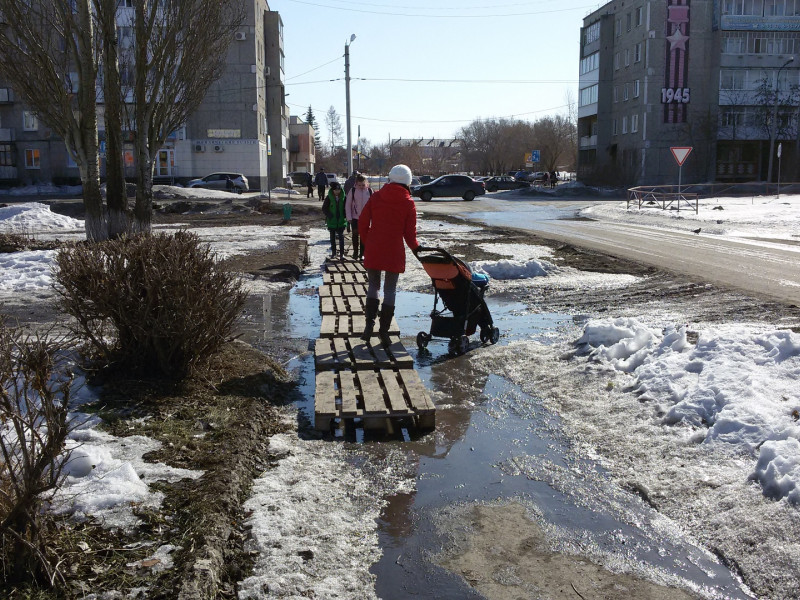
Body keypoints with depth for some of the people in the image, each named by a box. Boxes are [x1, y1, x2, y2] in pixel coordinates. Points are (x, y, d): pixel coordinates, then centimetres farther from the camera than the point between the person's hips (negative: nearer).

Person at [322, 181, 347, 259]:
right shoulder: (329, 197, -5)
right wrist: (329, 215, -12)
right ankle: (333, 253, 21)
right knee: (332, 237, 11)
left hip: (341, 221, -1)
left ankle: (342, 253, 6)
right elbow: (324, 209, 0)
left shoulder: (343, 197, -3)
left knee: (341, 237, -2)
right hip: (332, 221, 1)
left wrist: (345, 215, -8)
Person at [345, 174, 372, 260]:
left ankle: (362, 253, 17)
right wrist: (349, 218, -7)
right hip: (355, 217, -1)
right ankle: (355, 252, 18)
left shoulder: (369, 190, -4)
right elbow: (348, 205, -3)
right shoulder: (352, 190, -7)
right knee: (355, 234, 6)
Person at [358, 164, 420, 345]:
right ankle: (384, 330, 8)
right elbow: (410, 232, -3)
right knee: (390, 290, 8)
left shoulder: (376, 197, 1)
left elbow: (362, 222, 2)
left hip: (373, 250, 2)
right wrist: (415, 248, 16)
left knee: (373, 286, 16)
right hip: (394, 252, -2)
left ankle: (369, 324, 4)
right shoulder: (408, 203, -4)